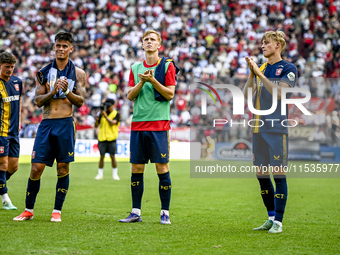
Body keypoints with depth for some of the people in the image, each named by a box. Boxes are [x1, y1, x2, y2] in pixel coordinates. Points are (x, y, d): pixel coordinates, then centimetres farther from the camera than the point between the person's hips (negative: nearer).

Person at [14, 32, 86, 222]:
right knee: (36, 167, -2)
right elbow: (38, 101, 6)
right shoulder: (44, 72, 10)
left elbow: (80, 101, 1)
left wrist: (67, 92, -17)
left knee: (63, 168, 0)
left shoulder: (78, 73, 5)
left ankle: (57, 211, 9)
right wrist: (52, 92, -12)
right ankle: (29, 210, 10)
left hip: (65, 124, -1)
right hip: (46, 123, 2)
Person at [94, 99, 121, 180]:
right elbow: (96, 126, 10)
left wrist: (105, 116, -15)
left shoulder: (116, 114, 2)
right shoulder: (102, 113, 11)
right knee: (102, 156, 3)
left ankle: (115, 174, 4)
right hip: (102, 138, 3)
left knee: (112, 156, -3)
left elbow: (112, 123, -15)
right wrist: (97, 120, -10)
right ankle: (100, 174, 8)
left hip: (111, 138, -3)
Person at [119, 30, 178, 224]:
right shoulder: (136, 68, 14)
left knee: (162, 168, -4)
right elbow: (130, 95, 7)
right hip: (138, 124, 4)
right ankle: (136, 212, 11)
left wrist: (153, 80, -15)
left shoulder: (167, 65, 2)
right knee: (136, 168, 4)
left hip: (159, 124, -4)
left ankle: (165, 213, 3)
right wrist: (142, 82, -9)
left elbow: (170, 94, -4)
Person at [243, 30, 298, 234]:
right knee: (262, 175, 9)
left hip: (277, 129, -6)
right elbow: (247, 94, 7)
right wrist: (252, 74, -6)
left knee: (279, 175, -5)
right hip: (259, 129, 6)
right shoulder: (260, 69, 15)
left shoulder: (289, 69, -3)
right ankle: (271, 218, 20)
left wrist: (260, 74, -17)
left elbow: (279, 92, -17)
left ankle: (279, 222, -1)